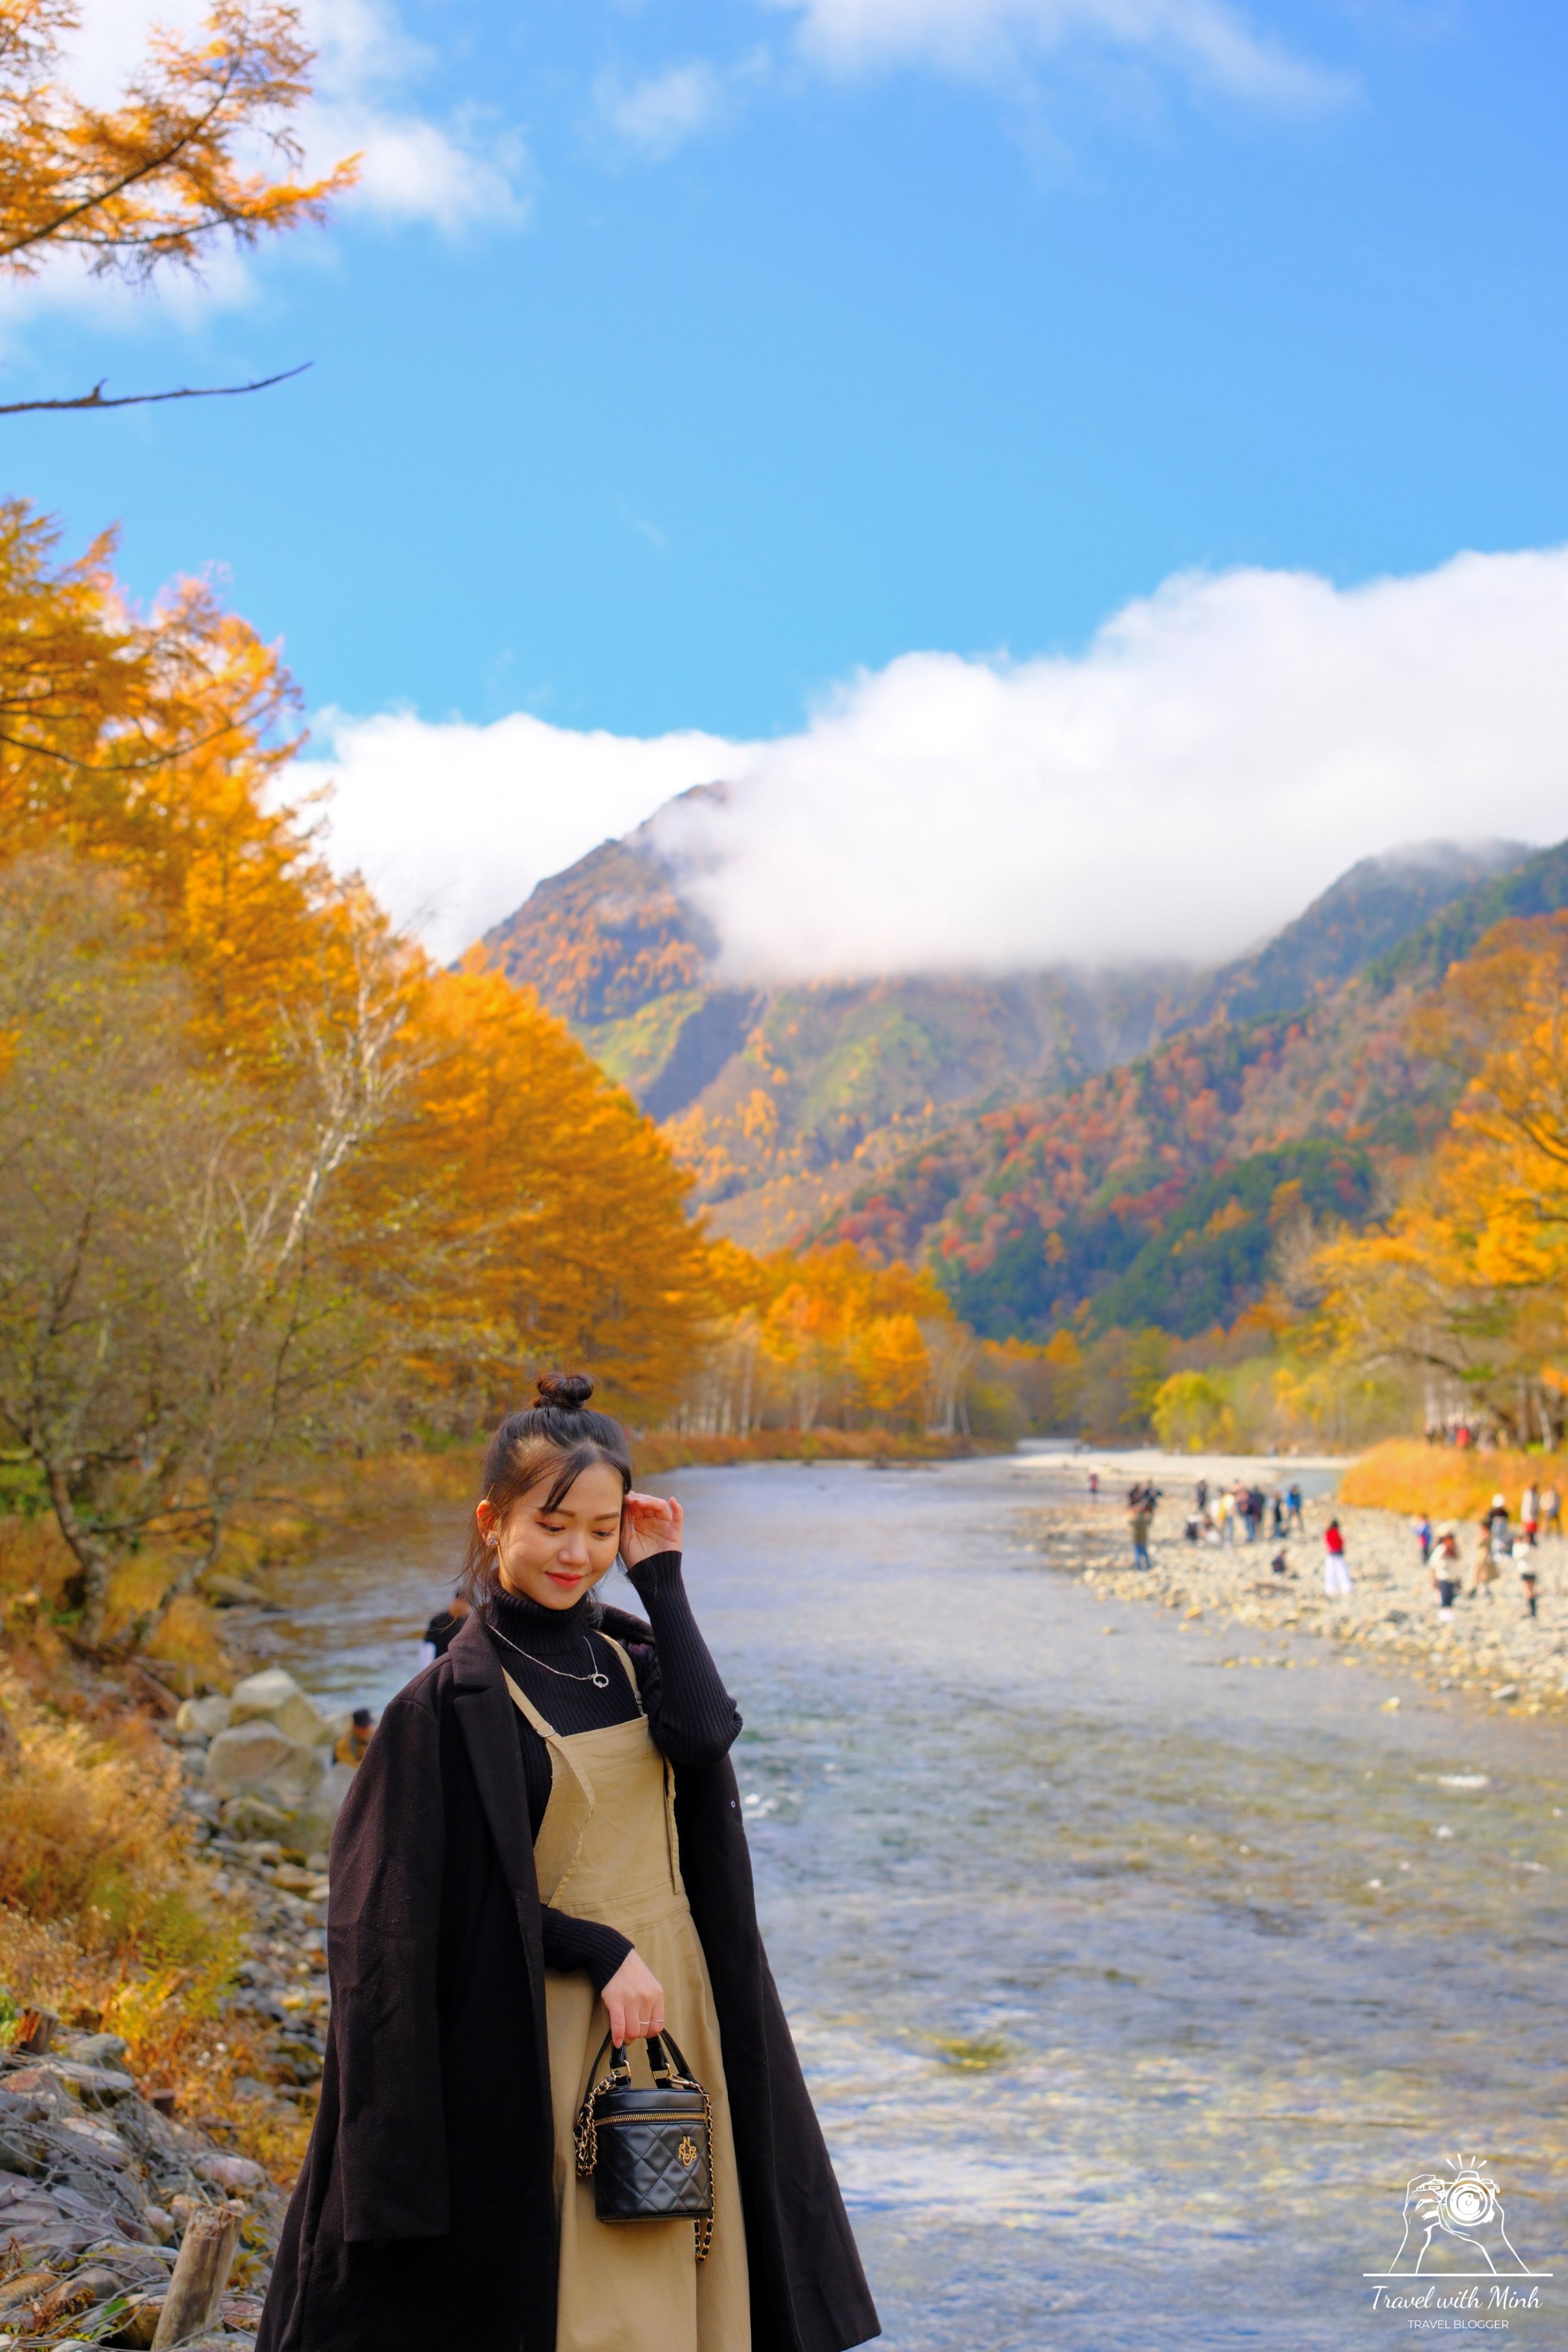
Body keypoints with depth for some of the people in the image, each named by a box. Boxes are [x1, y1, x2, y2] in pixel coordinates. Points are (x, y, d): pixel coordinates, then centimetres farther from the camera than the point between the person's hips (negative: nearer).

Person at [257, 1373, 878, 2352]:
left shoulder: (628, 1653, 6)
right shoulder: (457, 1699, -11)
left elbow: (703, 1735, -15)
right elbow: (448, 1892, -10)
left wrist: (663, 1577, -10)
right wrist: (601, 1952, -17)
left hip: (674, 2003, 6)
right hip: (555, 2028, -6)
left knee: (668, 2271, 12)